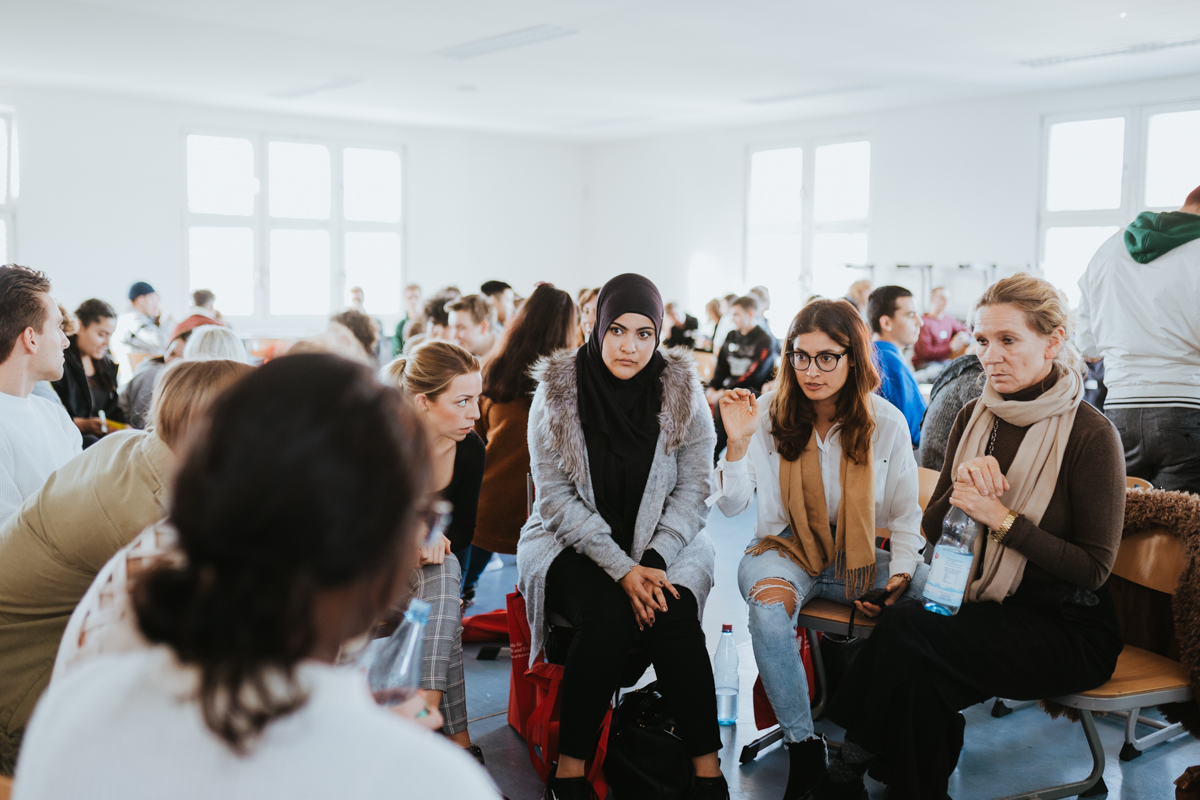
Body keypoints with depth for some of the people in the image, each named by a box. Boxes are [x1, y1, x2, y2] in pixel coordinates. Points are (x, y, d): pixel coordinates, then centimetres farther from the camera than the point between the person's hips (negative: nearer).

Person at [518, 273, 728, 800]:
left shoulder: (683, 394, -4)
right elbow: (556, 497, -9)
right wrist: (621, 569, -19)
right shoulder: (557, 393, -8)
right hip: (572, 543, -1)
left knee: (673, 612, -28)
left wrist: (654, 562, -18)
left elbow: (691, 491, -2)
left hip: (662, 542, 1)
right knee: (608, 615, -30)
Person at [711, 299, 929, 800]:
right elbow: (731, 506, -9)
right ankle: (803, 746, -17)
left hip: (858, 557, 2)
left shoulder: (886, 423, -3)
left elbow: (906, 514, 6)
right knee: (769, 608, -36)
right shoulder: (770, 415, -6)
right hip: (785, 549, -2)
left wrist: (901, 571, -12)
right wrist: (738, 443, -25)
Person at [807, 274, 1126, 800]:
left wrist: (1002, 518, -20)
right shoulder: (974, 419, 6)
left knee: (905, 631, -28)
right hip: (983, 605, 5)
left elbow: (1094, 568, -12)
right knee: (920, 678, -29)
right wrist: (960, 485, -13)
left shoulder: (1090, 434, -11)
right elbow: (932, 529, 8)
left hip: (1067, 630, -5)